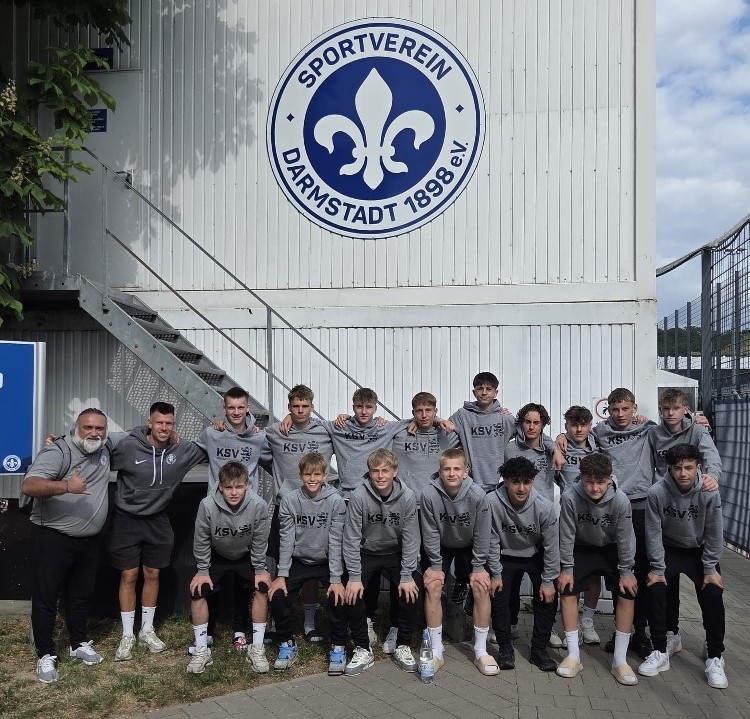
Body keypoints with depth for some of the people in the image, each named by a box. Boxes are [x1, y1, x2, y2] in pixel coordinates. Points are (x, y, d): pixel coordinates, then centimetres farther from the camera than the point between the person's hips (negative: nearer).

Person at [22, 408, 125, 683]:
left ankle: (79, 644, 34)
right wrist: (66, 486, -45)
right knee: (46, 597, 3)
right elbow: (28, 487, -31)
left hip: (88, 540, 6)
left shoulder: (105, 447, 3)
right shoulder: (58, 452, -19)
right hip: (52, 538, -6)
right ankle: (46, 655, 16)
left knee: (81, 595, 18)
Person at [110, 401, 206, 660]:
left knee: (152, 575, 13)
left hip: (157, 522, 3)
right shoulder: (128, 447, -18)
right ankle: (127, 635, 18)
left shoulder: (182, 450, -7)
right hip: (127, 520, -3)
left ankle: (147, 630, 29)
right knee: (129, 576, 5)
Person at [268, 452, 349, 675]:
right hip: (298, 561, 2)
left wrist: (336, 579, -18)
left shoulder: (335, 501, -14)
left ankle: (338, 647, 3)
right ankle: (287, 645, 8)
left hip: (326, 562, -1)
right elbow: (286, 539, -8)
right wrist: (281, 575, -12)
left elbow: (335, 541, -14)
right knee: (278, 596, -16)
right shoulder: (289, 500, -10)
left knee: (338, 597, -21)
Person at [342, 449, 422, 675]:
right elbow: (351, 539, -18)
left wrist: (407, 576, -16)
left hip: (395, 553, 1)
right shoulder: (359, 496, -22)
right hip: (365, 553, -1)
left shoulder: (407, 497, -17)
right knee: (352, 592, -22)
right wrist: (354, 576, -20)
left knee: (412, 591, -20)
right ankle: (363, 650, -2)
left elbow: (410, 539, -12)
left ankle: (403, 647, 1)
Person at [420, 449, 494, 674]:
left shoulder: (477, 496, -28)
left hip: (468, 547, 0)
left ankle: (481, 651, 0)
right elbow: (430, 534, -18)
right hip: (441, 547, 0)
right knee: (433, 586, -16)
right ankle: (436, 651, -4)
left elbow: (482, 535, -17)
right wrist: (436, 566, -14)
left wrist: (478, 568, -13)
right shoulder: (430, 496, -29)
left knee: (481, 587, -13)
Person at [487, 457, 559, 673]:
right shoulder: (492, 503, -29)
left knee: (548, 597, -11)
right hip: (506, 556, 0)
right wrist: (496, 574, -12)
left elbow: (551, 547, -15)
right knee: (498, 595, -12)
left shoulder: (545, 507, -27)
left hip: (536, 556, 1)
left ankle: (539, 649, 7)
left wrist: (549, 581, -12)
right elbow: (492, 542, -17)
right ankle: (505, 647, 8)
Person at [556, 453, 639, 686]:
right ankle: (573, 655, -4)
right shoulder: (571, 498, -30)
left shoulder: (620, 500, -28)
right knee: (566, 589, -13)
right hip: (581, 549, 0)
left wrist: (626, 572, -12)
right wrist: (566, 569, -15)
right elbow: (567, 536, -19)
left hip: (611, 550, 0)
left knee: (627, 592, -13)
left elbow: (625, 538, -17)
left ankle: (620, 660, -4)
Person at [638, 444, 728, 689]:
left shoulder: (709, 493, -23)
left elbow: (714, 533, -12)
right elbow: (654, 533, -17)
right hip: (668, 550, 0)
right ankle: (660, 652, -2)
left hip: (700, 551, 1)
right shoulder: (657, 492, -25)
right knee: (655, 589, -17)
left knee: (713, 596, -14)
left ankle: (714, 658, 4)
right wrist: (657, 568, -14)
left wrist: (710, 569, -10)